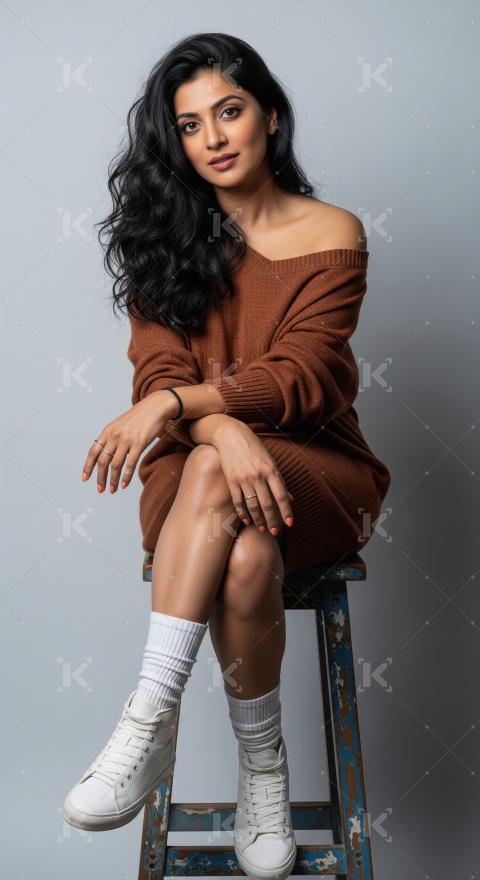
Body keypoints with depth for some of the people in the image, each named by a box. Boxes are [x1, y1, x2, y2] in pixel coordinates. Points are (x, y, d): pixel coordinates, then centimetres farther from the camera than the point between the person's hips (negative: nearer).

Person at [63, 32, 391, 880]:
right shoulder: (164, 234, 7)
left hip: (315, 469, -1)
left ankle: (149, 721, -19)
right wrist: (224, 429, -28)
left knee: (211, 475, -35)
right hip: (194, 474, 1)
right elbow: (159, 369, -6)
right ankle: (262, 766, -16)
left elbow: (303, 377, -12)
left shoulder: (331, 232, 0)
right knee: (244, 560, -34)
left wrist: (175, 402, -26)